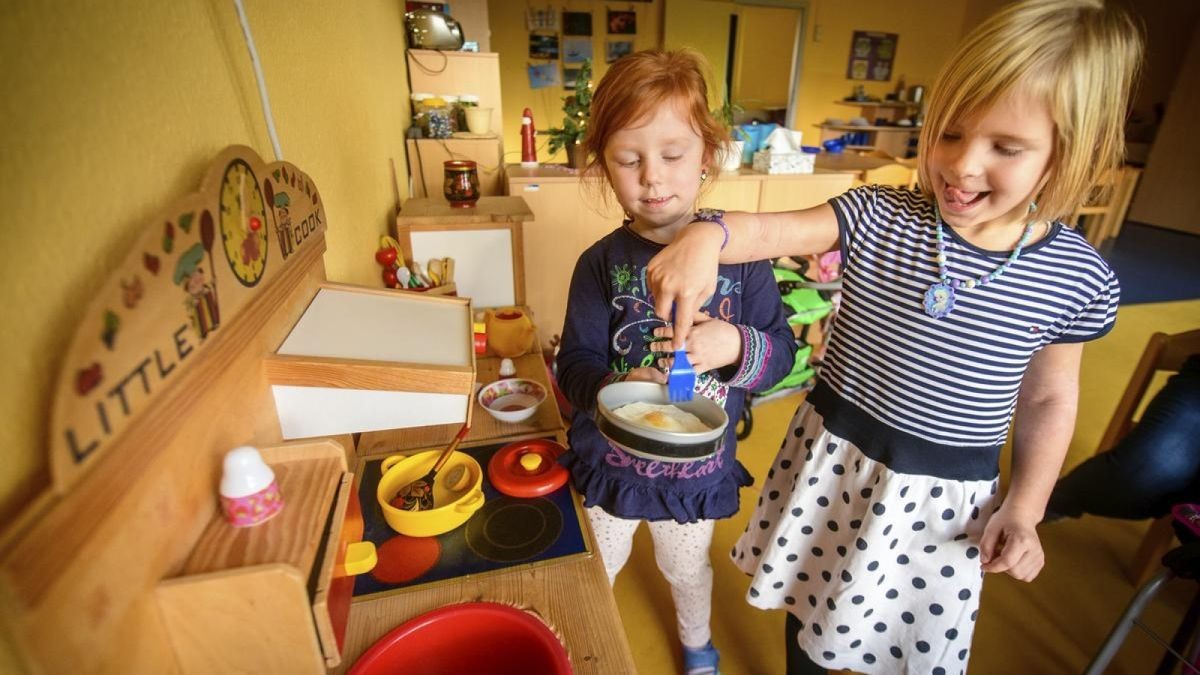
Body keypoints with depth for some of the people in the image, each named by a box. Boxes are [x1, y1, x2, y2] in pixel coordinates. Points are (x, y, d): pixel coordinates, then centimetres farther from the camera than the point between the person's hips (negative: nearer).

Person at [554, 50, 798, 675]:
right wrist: (613, 389, -36)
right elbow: (574, 363, -15)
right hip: (609, 462, 0)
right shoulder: (602, 263, -14)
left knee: (687, 570, 29)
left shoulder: (739, 251, -13)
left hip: (699, 470, 1)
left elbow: (782, 352, -10)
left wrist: (737, 347, -31)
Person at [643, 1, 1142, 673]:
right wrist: (708, 234, -47)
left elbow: (1049, 397, 2)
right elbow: (775, 229, -27)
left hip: (944, 494, 0)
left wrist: (1026, 505, -3)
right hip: (831, 456, 1)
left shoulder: (1079, 278, -9)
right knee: (809, 595, 24)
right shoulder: (878, 217, -14)